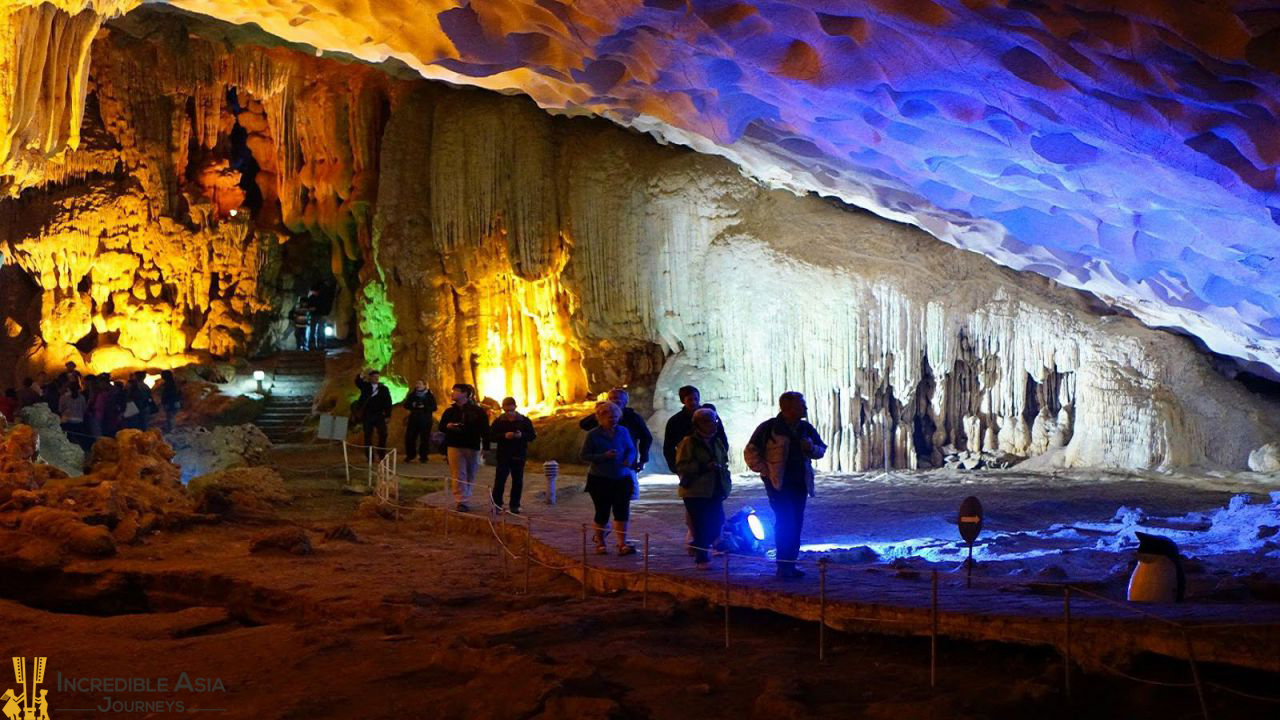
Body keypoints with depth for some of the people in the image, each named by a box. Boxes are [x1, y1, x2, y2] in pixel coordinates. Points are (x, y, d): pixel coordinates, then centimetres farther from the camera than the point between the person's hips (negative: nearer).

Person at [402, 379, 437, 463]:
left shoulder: (430, 396, 3)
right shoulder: (412, 395, 11)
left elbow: (434, 407, -3)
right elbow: (406, 405, 10)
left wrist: (424, 407, -18)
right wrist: (412, 405, -12)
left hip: (426, 420, -2)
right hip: (413, 419, 2)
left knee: (425, 438, -2)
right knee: (409, 437, -3)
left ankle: (423, 456, 8)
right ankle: (410, 455, 11)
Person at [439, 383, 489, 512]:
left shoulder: (478, 411, -1)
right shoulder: (450, 411, 8)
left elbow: (485, 430, -1)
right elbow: (441, 426, 13)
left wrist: (486, 447, -7)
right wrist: (448, 426, -11)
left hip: (472, 448, 0)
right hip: (455, 447, 0)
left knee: (470, 476, 8)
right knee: (458, 475, -6)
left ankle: (464, 499, 21)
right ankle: (461, 501, -7)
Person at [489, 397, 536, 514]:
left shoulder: (524, 421, 3)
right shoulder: (498, 421, 1)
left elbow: (533, 436, 3)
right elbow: (491, 437, -3)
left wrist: (522, 435, -16)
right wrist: (504, 436, -18)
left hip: (519, 456, 1)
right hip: (503, 456, -1)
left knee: (518, 482, 5)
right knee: (499, 480, -6)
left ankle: (515, 506, 14)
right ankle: (496, 504, 2)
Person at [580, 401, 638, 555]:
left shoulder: (623, 431, 3)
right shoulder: (593, 435, -7)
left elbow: (631, 449, 12)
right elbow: (583, 455, -7)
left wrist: (629, 459, -12)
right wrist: (604, 456, -20)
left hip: (621, 479, 3)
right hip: (600, 480, -3)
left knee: (622, 511, -6)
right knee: (602, 513, 5)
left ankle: (622, 544, -6)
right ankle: (599, 542, 24)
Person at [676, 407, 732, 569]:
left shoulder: (717, 441, 14)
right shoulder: (689, 442, -9)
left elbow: (723, 461, 27)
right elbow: (681, 466, -15)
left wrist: (726, 480, 13)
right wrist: (703, 467, -23)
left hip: (715, 491, 7)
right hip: (695, 491, -7)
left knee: (717, 522, 6)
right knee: (700, 525, -5)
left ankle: (699, 547, 29)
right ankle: (701, 558, 5)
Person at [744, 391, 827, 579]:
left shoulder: (806, 428, 8)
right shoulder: (769, 428, -8)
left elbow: (821, 450, 18)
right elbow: (750, 453, -5)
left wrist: (812, 448, -4)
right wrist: (766, 471, -10)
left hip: (800, 483, 6)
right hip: (778, 484, -6)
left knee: (796, 524, 6)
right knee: (785, 523, -12)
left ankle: (791, 564, 14)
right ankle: (783, 566, -7)